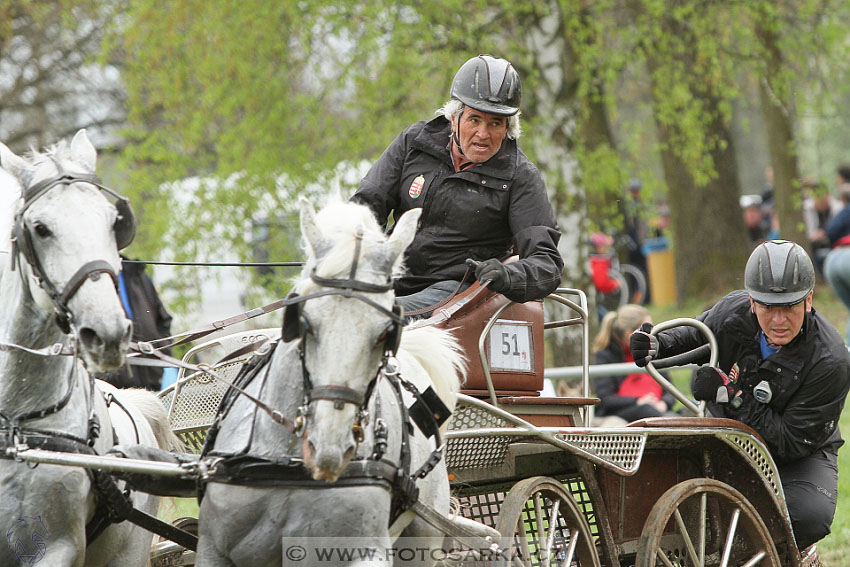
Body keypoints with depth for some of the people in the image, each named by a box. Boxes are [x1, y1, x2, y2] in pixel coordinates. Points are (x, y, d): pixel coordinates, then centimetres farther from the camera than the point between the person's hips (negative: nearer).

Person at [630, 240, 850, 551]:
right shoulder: (732, 312, -15)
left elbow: (793, 443, -28)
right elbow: (697, 335, 10)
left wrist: (732, 394, -33)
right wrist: (657, 345, -12)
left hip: (802, 454, -4)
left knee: (811, 516, -34)